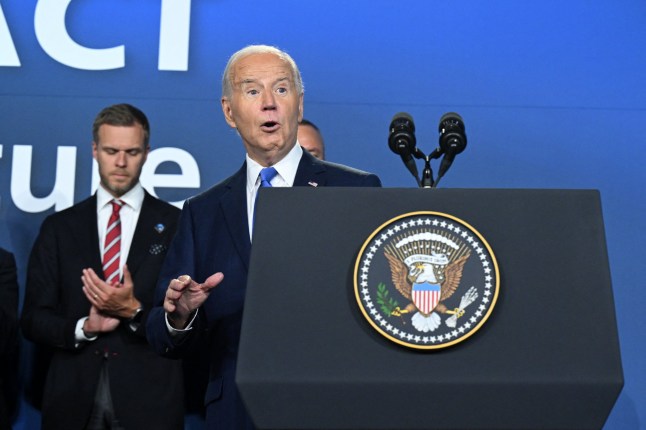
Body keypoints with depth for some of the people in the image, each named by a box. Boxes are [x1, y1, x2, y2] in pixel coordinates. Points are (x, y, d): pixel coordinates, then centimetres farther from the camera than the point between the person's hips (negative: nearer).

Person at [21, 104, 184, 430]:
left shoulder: (177, 225, 0)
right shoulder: (58, 228, 7)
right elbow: (33, 319, 5)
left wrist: (134, 311, -18)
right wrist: (84, 328, -13)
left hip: (150, 401, -1)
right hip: (73, 401, 2)